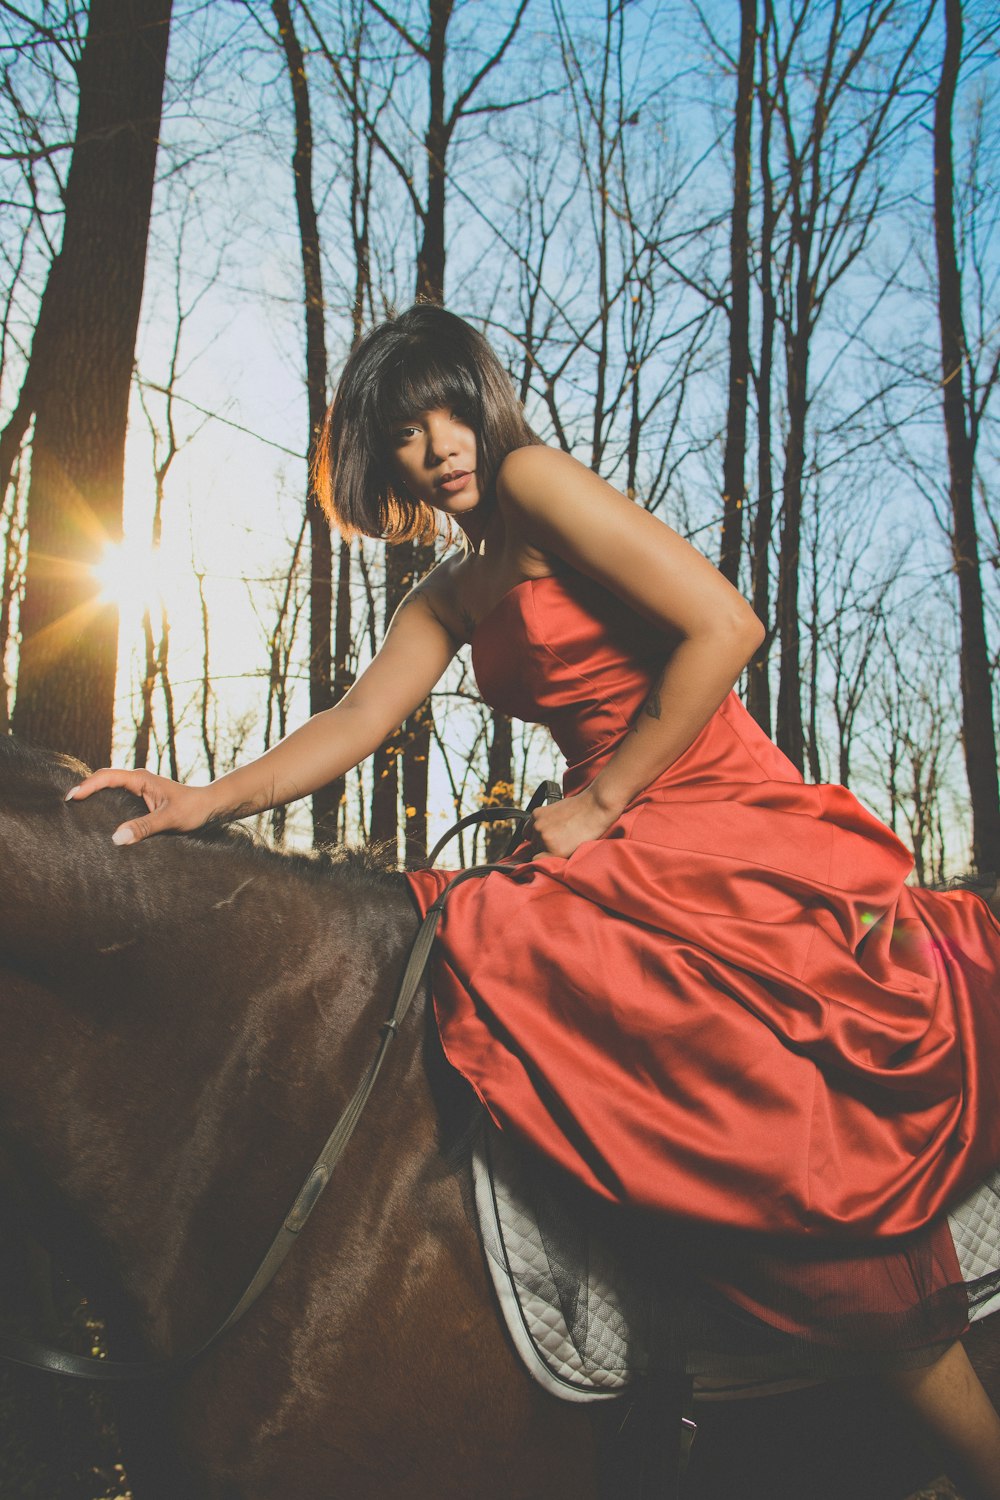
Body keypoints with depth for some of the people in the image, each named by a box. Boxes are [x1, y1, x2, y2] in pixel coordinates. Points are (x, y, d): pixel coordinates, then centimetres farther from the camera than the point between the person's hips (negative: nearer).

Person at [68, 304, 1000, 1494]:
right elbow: (359, 720, 7)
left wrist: (600, 801, -12)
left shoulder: (536, 480, -7)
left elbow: (725, 627, -16)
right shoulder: (452, 593, 18)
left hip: (730, 829, -9)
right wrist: (212, 799, -9)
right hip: (625, 849, 9)